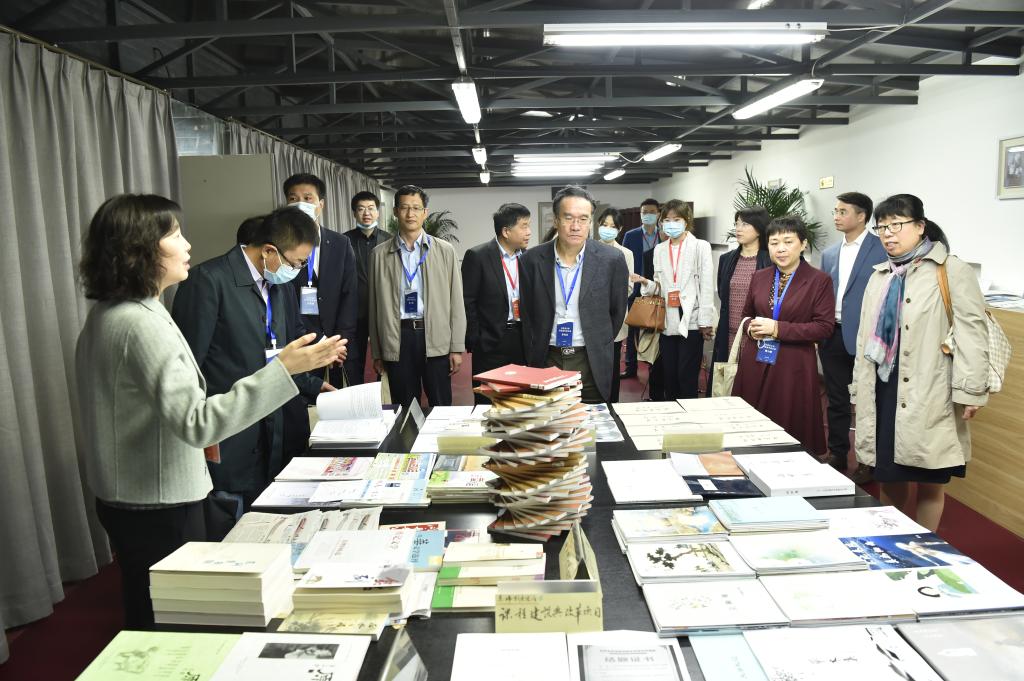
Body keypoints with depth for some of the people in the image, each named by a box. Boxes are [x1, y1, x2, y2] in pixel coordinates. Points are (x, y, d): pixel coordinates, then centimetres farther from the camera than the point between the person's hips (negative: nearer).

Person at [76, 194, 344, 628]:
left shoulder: (106, 314, 5)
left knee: (147, 614, 23)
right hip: (157, 505, -9)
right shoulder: (142, 324, -25)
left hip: (123, 499, 9)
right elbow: (196, 423, -33)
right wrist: (283, 369, -37)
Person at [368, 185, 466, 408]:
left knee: (441, 408, 5)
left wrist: (457, 347, -1)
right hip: (397, 339, 1)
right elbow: (375, 305, 8)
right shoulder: (379, 254, 7)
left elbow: (456, 301, 3)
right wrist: (376, 352, 6)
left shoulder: (445, 251, 5)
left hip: (436, 338, -1)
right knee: (404, 411, 9)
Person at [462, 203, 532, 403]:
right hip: (490, 342, -4)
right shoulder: (477, 256, -7)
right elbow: (467, 302, -6)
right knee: (488, 403, 4)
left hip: (522, 339, 4)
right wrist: (475, 340, -8)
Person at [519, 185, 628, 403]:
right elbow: (527, 314, 7)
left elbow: (618, 311, 7)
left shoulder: (611, 260, -5)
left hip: (591, 363, 0)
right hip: (547, 360, 1)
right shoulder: (532, 260, -3)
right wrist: (533, 358, 9)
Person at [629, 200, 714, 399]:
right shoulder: (659, 249, 13)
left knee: (687, 377, -3)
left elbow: (706, 286, -5)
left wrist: (705, 322, -10)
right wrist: (645, 283, -5)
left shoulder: (700, 246, -1)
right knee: (669, 376, 9)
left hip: (691, 322, -4)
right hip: (667, 323, 5)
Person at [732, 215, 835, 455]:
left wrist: (778, 329, -16)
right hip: (755, 363, 4)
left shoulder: (819, 280, -4)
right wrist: (751, 328, -2)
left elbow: (825, 327, -9)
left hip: (793, 368, -4)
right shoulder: (759, 277, 10)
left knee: (790, 435, 1)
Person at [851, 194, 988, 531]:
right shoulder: (879, 276, 16)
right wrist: (859, 389, 17)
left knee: (929, 483, 4)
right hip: (883, 392, 6)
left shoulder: (953, 271, -4)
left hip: (929, 398, -5)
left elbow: (972, 333, -10)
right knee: (889, 478, 11)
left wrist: (970, 391, -14)